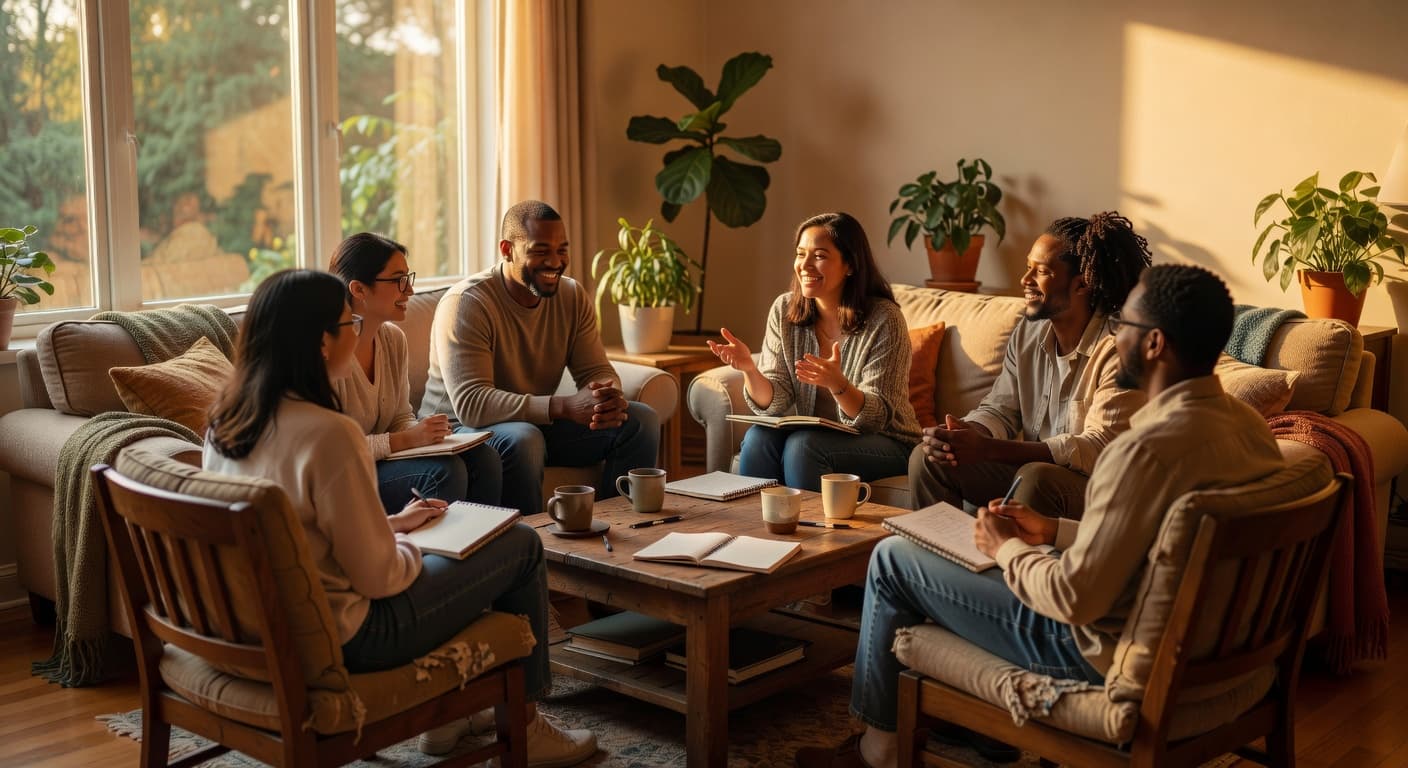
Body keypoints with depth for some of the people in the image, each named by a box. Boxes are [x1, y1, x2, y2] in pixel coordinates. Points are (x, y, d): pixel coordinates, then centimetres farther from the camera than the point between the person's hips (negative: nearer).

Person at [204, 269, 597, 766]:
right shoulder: (328, 433, -27)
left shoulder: (225, 421, -1)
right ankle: (522, 725, 23)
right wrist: (411, 548, -1)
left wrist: (392, 524, 13)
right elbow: (377, 577, -22)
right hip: (339, 638, -8)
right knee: (523, 545, 7)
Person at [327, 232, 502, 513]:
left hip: (378, 457, 8)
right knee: (445, 471, -26)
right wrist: (405, 440, -22)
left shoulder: (393, 338, 6)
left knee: (483, 458, -11)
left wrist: (421, 431, -9)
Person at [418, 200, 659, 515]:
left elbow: (596, 371, 0)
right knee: (522, 438, -38)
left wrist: (611, 397, -28)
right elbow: (470, 404, -30)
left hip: (538, 423, 7)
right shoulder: (466, 303, -21)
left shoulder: (573, 297, 0)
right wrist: (564, 406, -41)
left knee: (641, 420, -7)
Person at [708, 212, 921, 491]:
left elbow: (877, 417, -18)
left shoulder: (884, 319, -15)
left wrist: (837, 384, -37)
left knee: (801, 445, -29)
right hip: (816, 436, 4)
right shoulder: (784, 310, -2)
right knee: (759, 438, -24)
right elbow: (773, 402, -5)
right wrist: (749, 369, -26)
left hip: (886, 444, -4)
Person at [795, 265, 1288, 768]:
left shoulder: (1149, 447, -30)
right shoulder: (1248, 424, -1)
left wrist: (1007, 548, -9)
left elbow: (1074, 599, -28)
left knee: (892, 558, 3)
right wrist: (1053, 531, 10)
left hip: (1106, 653, -9)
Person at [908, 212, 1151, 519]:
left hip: (1097, 484, -6)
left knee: (1037, 476, -37)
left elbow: (1099, 449, -23)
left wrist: (986, 449, -31)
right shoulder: (1027, 333, 6)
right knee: (927, 457, -11)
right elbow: (999, 410, 8)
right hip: (1029, 467, 6)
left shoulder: (1118, 347, -17)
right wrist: (966, 434, -19)